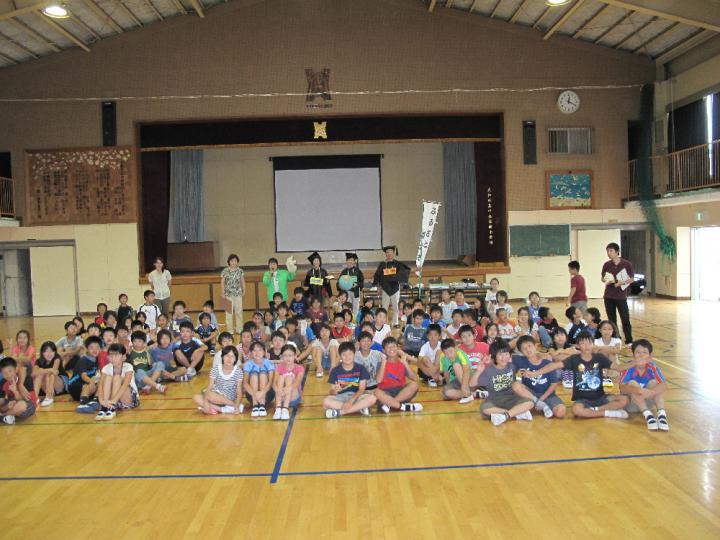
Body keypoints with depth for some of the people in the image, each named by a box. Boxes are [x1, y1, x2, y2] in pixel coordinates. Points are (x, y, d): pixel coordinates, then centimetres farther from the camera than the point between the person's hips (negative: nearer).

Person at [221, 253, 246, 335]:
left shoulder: (240, 271, 4)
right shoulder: (225, 271, -3)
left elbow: (242, 281, 12)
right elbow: (222, 282, -1)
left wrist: (243, 290, 7)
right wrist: (223, 293, -5)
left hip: (238, 294, 2)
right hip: (229, 294, -2)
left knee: (239, 311, 6)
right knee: (229, 312, 2)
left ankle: (239, 328, 17)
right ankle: (229, 330, 10)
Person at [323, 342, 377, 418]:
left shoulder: (360, 368, -2)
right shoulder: (335, 371, -2)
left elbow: (362, 389, -6)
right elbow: (332, 392, -3)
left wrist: (351, 401, -21)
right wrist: (335, 390, -28)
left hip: (356, 396, 0)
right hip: (341, 397, 0)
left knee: (372, 398, -31)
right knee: (326, 402, -32)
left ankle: (340, 412, -24)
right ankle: (360, 408, -24)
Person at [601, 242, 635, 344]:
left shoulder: (626, 264, -6)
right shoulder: (606, 265, 3)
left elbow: (632, 278, -2)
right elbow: (603, 278, 13)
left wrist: (622, 282, -20)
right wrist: (606, 280, -10)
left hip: (621, 296, -3)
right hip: (608, 296, 3)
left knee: (625, 319, -2)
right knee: (611, 320, 8)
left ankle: (629, 341, 7)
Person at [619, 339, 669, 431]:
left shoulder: (652, 367, -13)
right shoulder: (629, 368, -19)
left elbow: (664, 385, -27)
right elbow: (622, 388, -32)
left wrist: (651, 392, -47)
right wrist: (639, 391, -49)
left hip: (647, 402, 2)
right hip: (630, 404, -2)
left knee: (654, 382, -21)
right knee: (633, 383, -27)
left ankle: (662, 415, -34)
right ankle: (648, 415, -36)